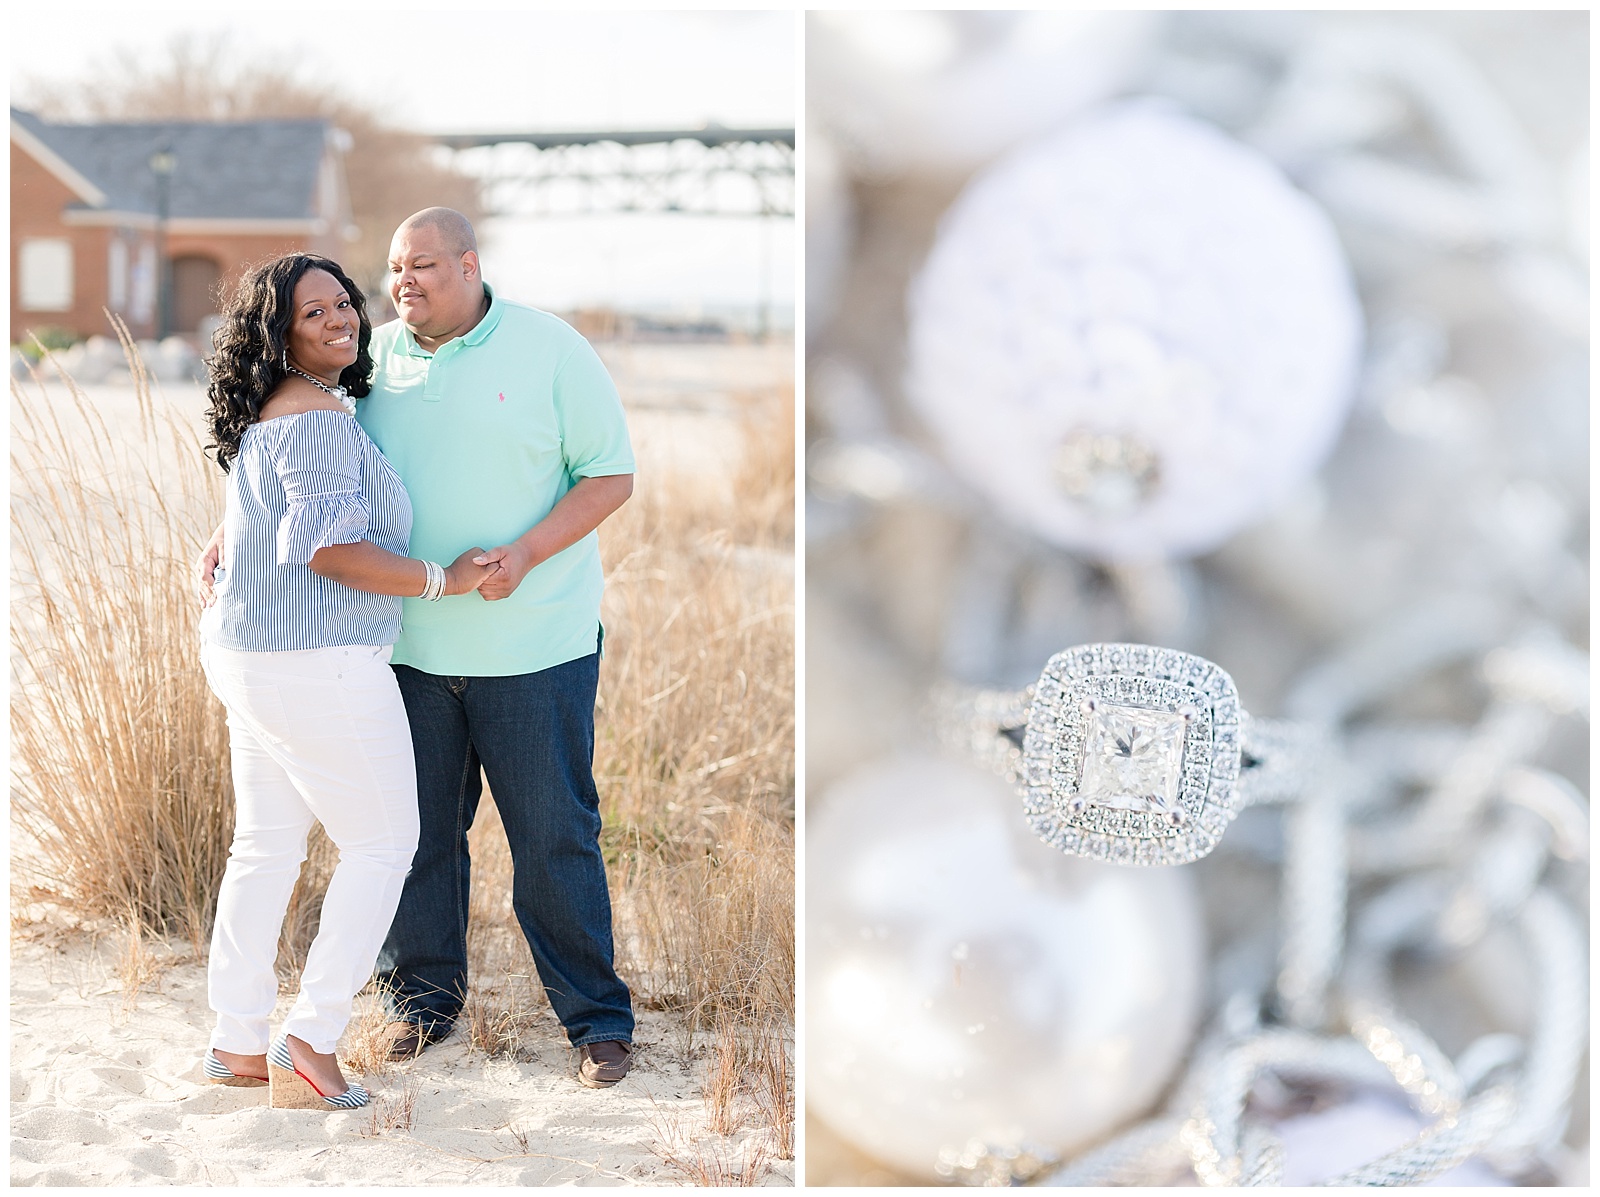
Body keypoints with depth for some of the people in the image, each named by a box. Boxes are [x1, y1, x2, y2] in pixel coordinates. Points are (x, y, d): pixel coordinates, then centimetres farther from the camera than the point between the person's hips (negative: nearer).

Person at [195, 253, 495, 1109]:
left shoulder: (265, 417, 13)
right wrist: (441, 580, -17)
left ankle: (236, 1042, 23)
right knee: (381, 842, 2)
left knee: (266, 846, 15)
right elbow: (328, 548, -24)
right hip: (318, 663, -10)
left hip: (249, 654, 10)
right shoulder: (321, 418, -18)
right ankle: (310, 1038, 1)